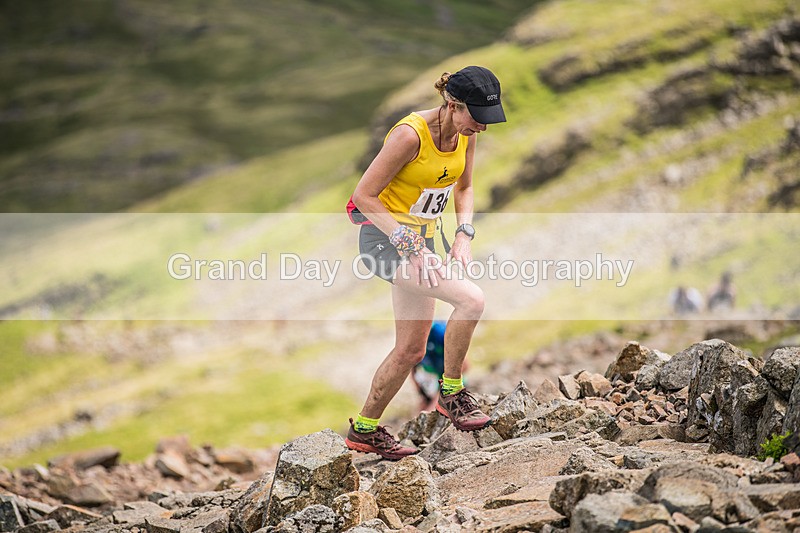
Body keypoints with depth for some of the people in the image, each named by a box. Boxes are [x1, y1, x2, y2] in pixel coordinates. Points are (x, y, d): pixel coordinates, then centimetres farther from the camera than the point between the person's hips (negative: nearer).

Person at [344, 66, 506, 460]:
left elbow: (463, 187, 15)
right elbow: (364, 195, -20)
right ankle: (451, 394, -8)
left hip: (419, 239, 8)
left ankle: (364, 430, 25)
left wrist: (464, 233, -2)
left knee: (411, 350, 11)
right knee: (471, 298, -25)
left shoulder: (466, 134, -2)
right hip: (384, 236, -8)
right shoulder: (411, 134, -24)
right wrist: (407, 244, -25)